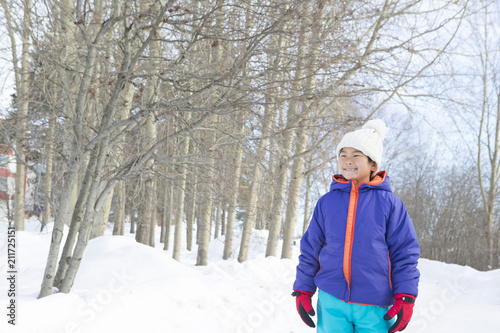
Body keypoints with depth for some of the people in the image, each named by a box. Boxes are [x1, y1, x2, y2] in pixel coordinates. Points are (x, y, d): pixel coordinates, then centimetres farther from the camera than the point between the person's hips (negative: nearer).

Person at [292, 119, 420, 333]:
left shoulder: (389, 203, 0)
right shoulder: (327, 202, 6)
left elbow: (405, 252, 0)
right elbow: (310, 250, 11)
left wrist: (405, 298, -5)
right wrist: (303, 291, 9)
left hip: (375, 307, -2)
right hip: (331, 302, 2)